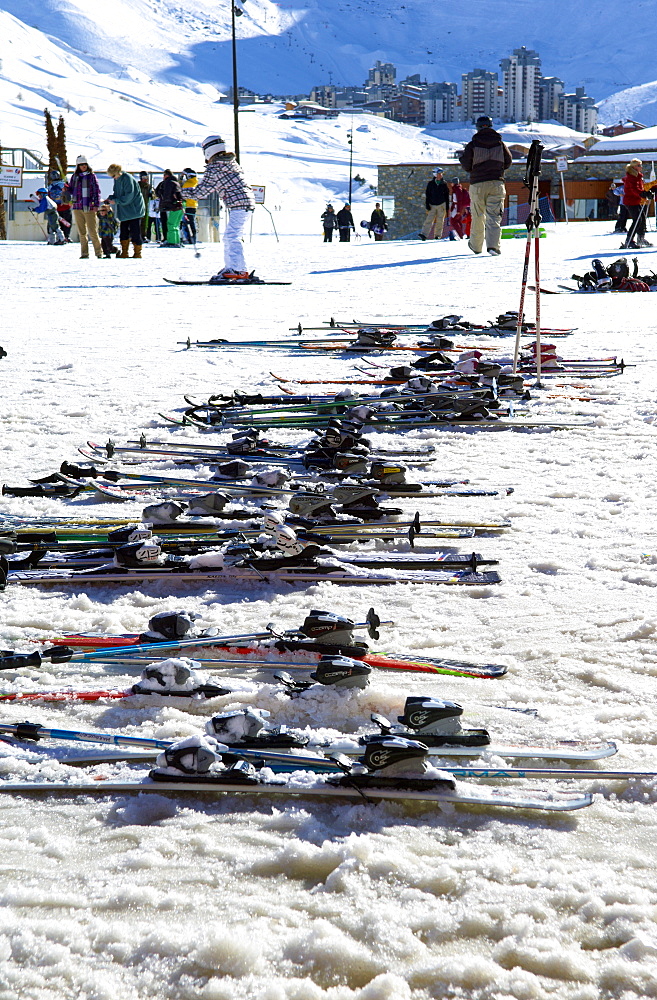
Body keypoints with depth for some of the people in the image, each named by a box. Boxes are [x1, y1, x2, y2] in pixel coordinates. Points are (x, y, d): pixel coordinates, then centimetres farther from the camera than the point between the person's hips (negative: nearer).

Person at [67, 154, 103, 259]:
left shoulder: (91, 176, 3)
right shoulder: (74, 177, 13)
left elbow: (97, 191, 0)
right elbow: (71, 190, 19)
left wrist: (96, 204, -9)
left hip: (89, 207, -4)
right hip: (77, 208, 4)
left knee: (93, 232, -6)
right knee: (82, 232, 7)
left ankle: (99, 252, 1)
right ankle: (84, 253, 11)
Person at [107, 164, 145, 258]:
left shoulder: (127, 179, -18)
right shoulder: (117, 180, 8)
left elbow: (129, 196, -22)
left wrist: (116, 201, -21)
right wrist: (111, 199, -2)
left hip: (134, 210, -8)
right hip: (124, 211, 8)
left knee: (135, 233, -5)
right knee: (123, 232, 9)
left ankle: (138, 253, 2)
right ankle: (124, 253, 15)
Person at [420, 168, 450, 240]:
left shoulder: (444, 184, 6)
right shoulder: (430, 184, 3)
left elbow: (447, 196, 11)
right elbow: (427, 195, 3)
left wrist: (447, 207, 8)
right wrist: (427, 206, -5)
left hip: (441, 205, 1)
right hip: (432, 205, -1)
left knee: (440, 221, 1)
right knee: (429, 220, -11)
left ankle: (438, 235, 9)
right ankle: (423, 234, -19)